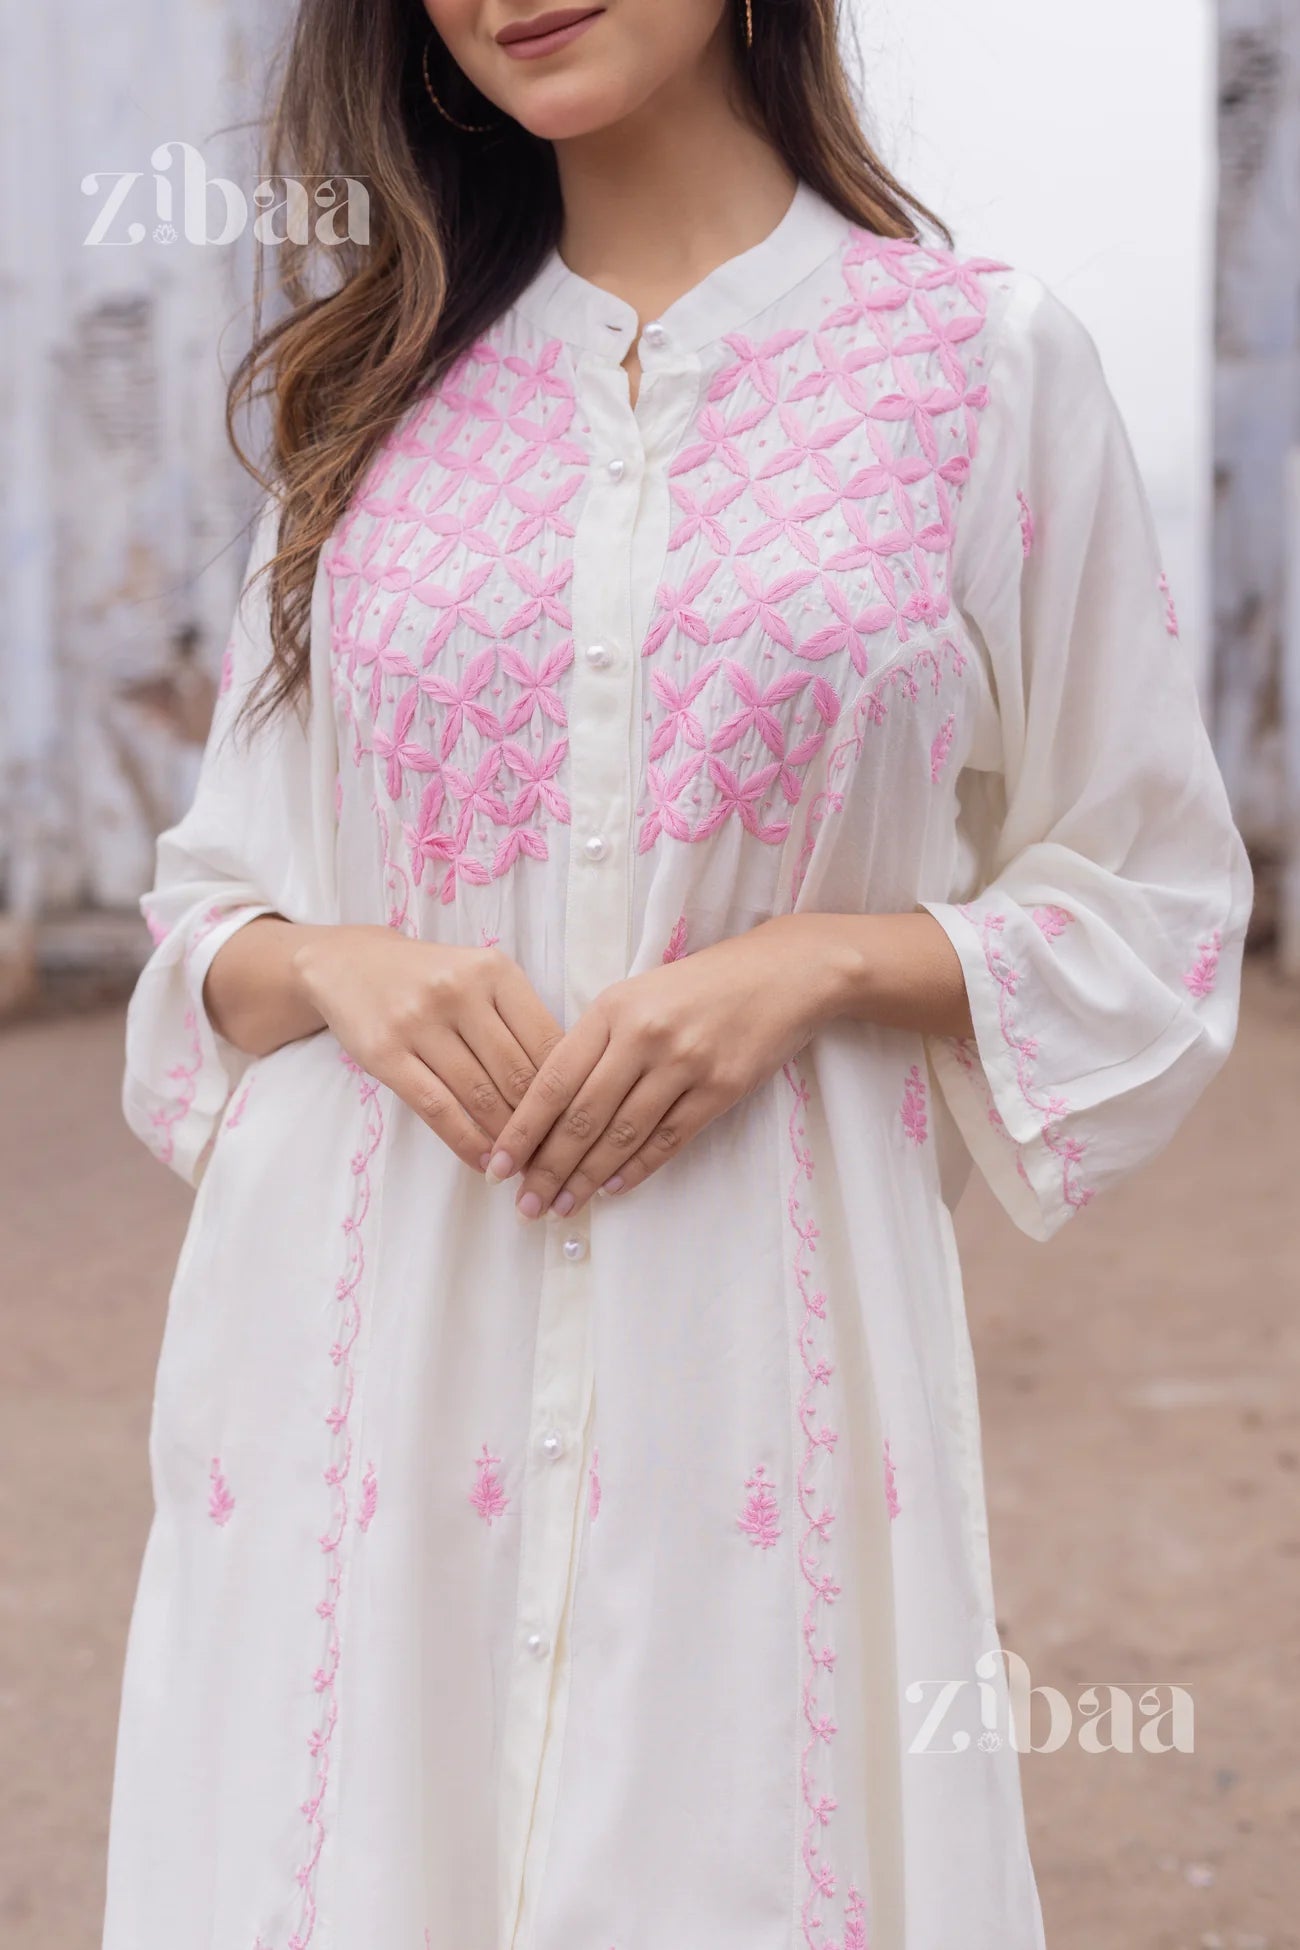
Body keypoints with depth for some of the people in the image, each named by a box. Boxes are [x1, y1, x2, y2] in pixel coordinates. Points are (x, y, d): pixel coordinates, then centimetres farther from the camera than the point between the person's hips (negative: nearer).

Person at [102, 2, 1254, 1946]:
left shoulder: (987, 353, 2)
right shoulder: (379, 371, 10)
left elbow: (1150, 910, 5)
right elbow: (216, 904, 14)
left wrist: (820, 954, -12)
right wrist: (334, 965, -8)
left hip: (758, 1347, -2)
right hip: (369, 1367, 3)